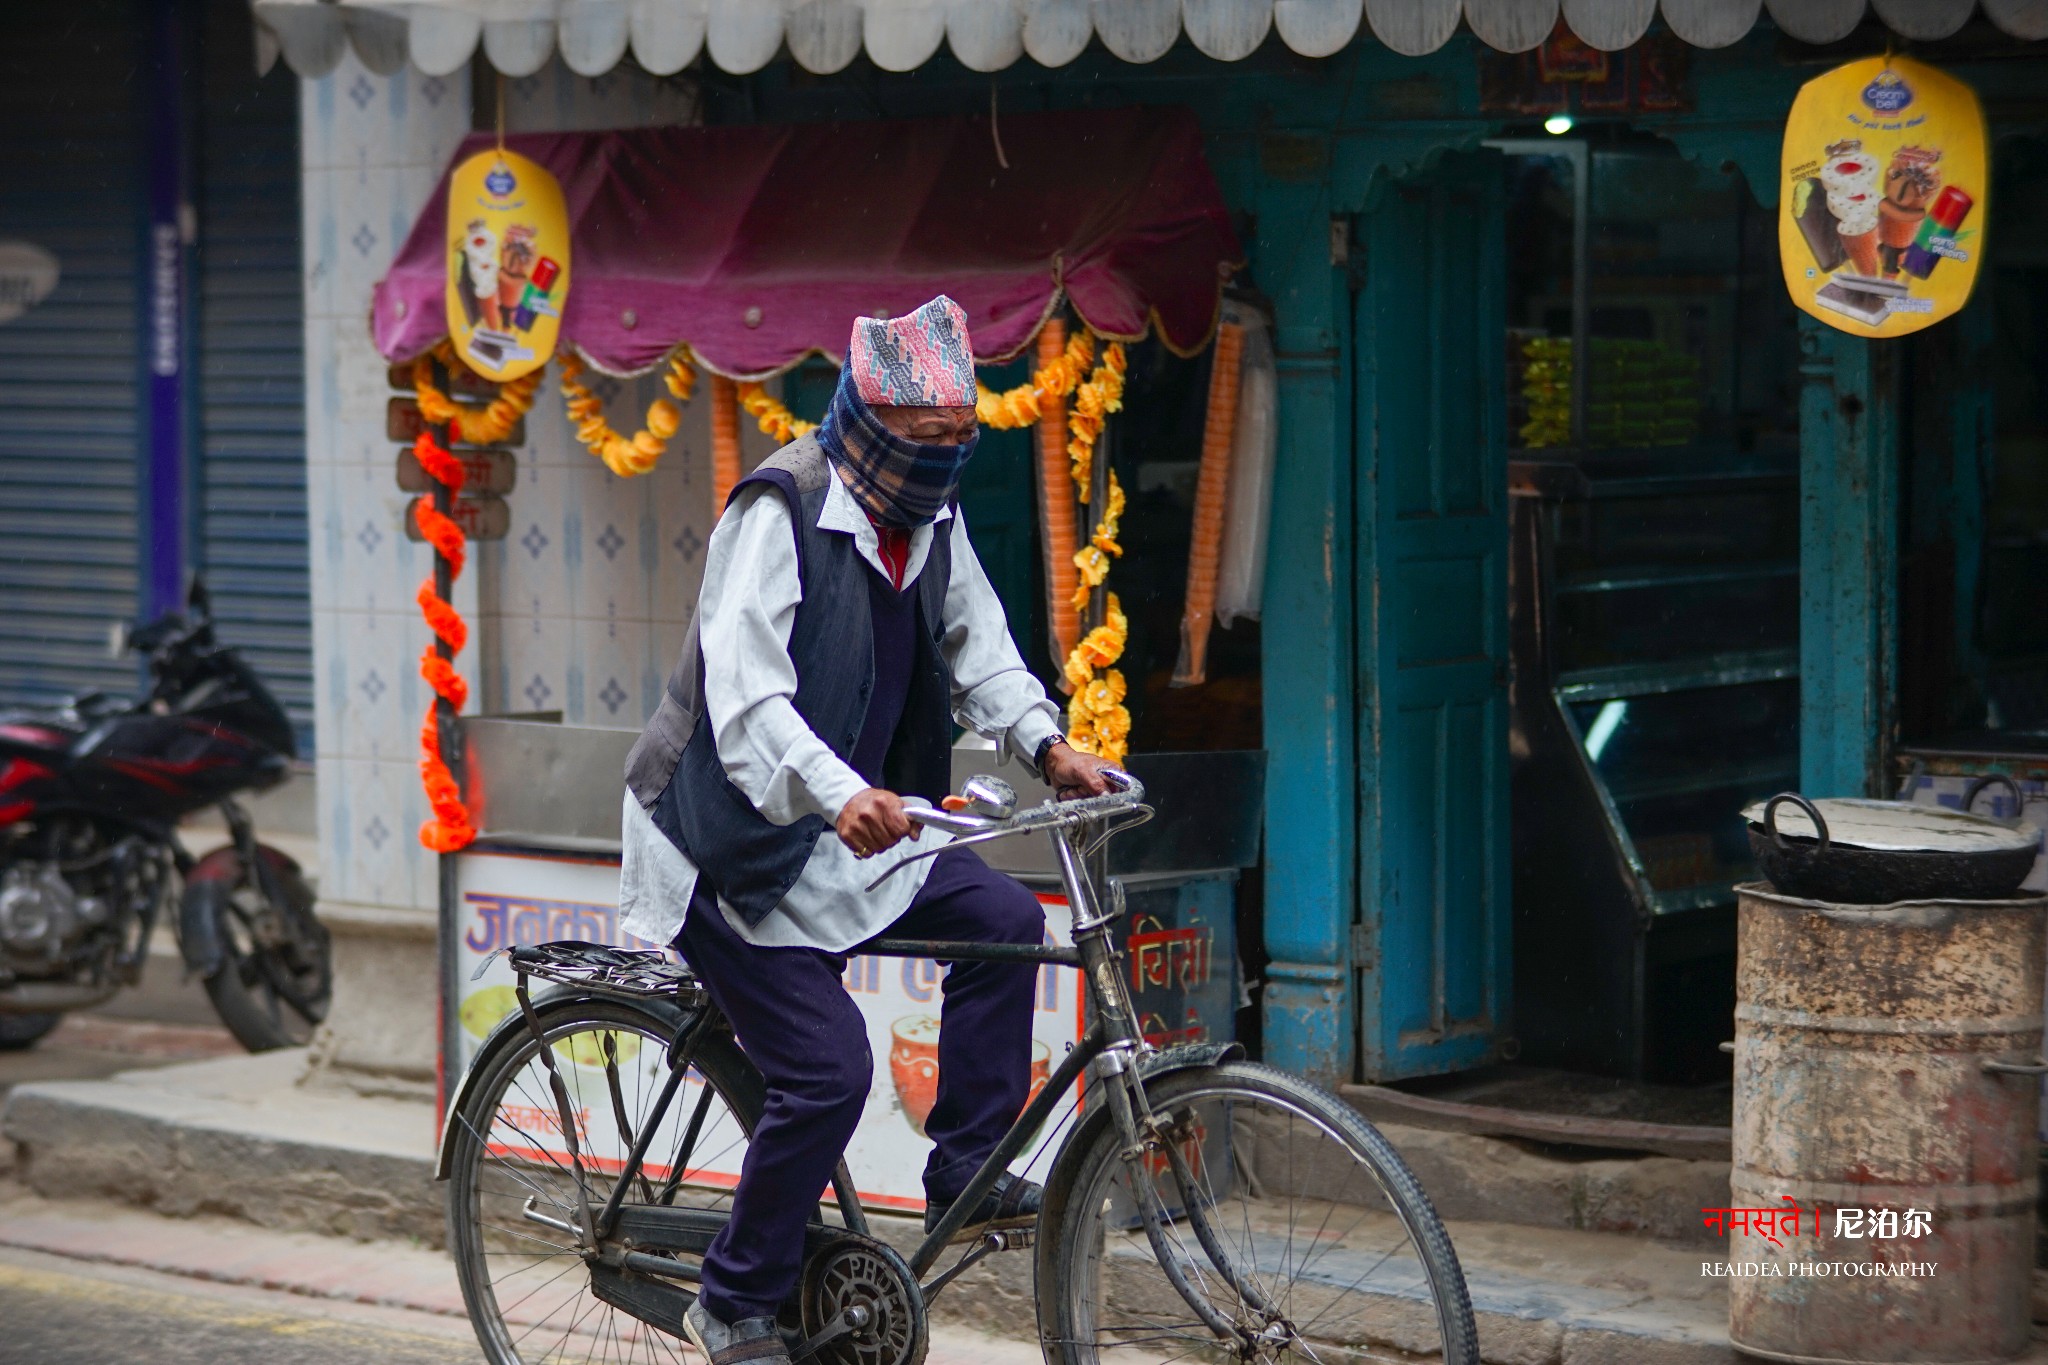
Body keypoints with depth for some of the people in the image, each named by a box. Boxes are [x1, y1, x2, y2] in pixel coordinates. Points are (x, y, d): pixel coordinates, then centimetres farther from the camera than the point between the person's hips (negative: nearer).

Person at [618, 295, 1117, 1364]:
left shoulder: (932, 516, 3)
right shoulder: (781, 512, -22)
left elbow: (976, 643, 14)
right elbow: (744, 699, -32)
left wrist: (1044, 744, -5)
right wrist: (837, 793, -49)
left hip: (847, 827, 8)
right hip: (731, 841, -8)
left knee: (1001, 919, -8)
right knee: (828, 1070, -14)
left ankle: (967, 1177, 5)